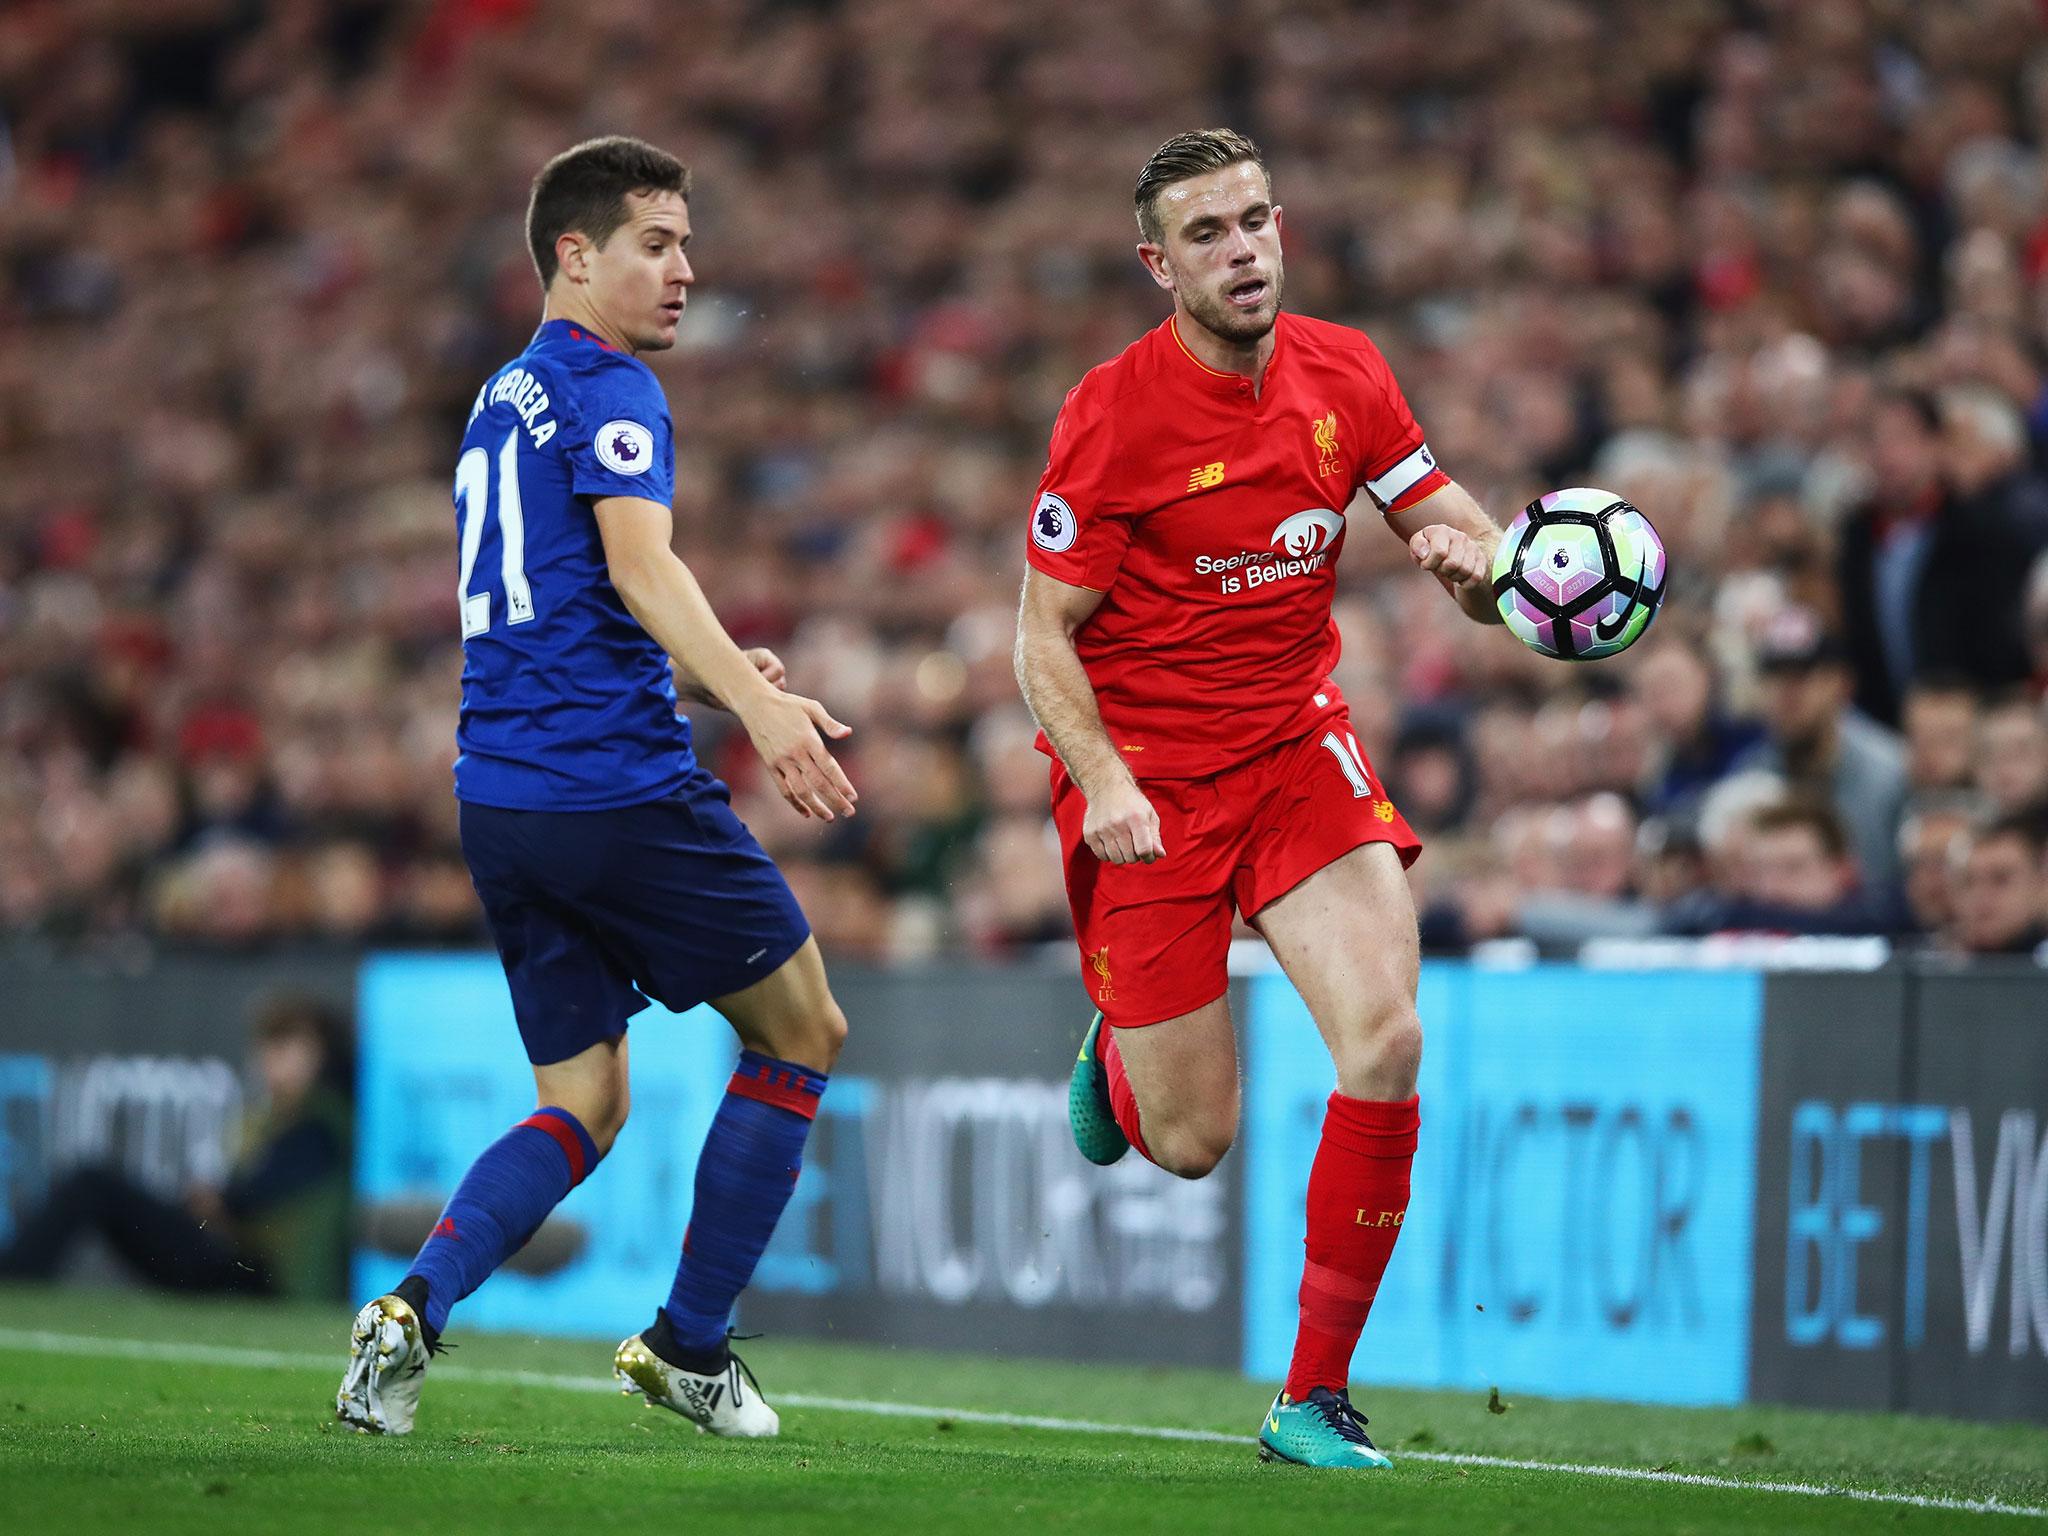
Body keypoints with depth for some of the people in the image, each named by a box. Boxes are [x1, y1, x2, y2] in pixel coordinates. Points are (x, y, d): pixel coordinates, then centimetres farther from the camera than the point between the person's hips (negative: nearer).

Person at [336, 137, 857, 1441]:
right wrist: (758, 701, -36)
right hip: (619, 783, -8)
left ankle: (415, 1305, -12)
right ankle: (690, 1346, 9)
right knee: (803, 1034, 9)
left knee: (585, 1105, 12)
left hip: (501, 796, 8)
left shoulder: (504, 400, 21)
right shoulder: (605, 386, -7)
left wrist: (710, 675, 24)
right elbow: (638, 563, -24)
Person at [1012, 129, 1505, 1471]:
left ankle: (1317, 1396, -9)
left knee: (1387, 1038, -19)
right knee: (1192, 1142, 0)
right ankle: (1117, 1052, 41)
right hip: (1147, 775, -3)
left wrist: (1469, 556, -19)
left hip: (1297, 743, 3)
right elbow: (1045, 638, -10)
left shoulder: (1343, 374, -1)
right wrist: (1105, 783, -25)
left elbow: (1463, 531, 6)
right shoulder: (1112, 416, -14)